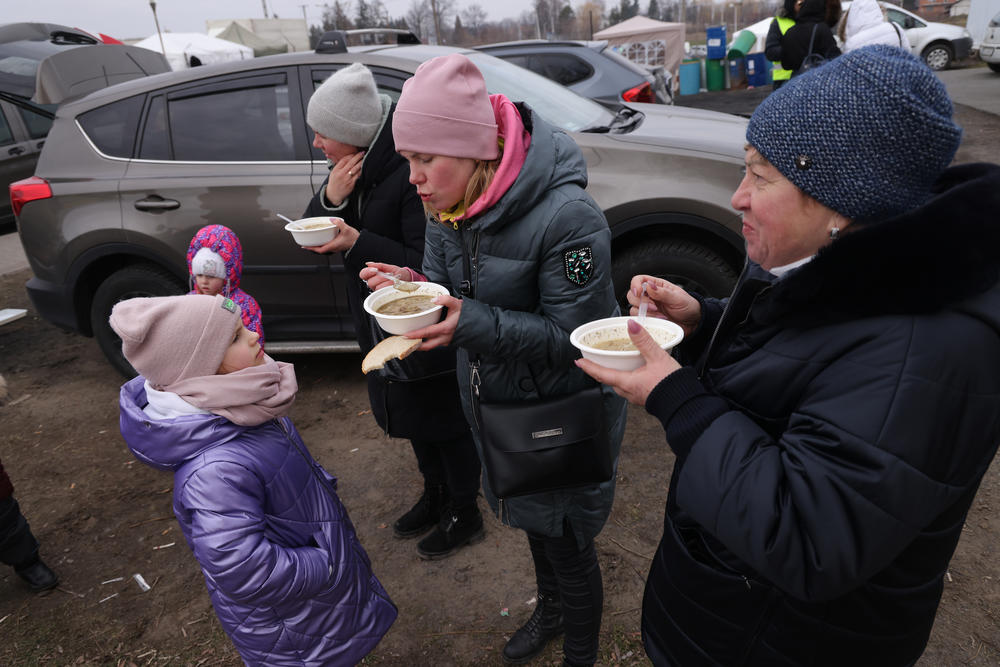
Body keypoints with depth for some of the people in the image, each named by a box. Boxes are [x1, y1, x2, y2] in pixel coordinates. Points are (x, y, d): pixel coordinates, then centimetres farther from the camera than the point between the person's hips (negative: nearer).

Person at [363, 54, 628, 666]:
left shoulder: (566, 217, -29)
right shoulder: (448, 212, -5)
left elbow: (574, 336, -26)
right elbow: (450, 293, 4)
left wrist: (471, 323, -36)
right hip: (495, 403, 7)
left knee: (567, 542, 13)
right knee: (533, 521, 28)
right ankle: (550, 611, 58)